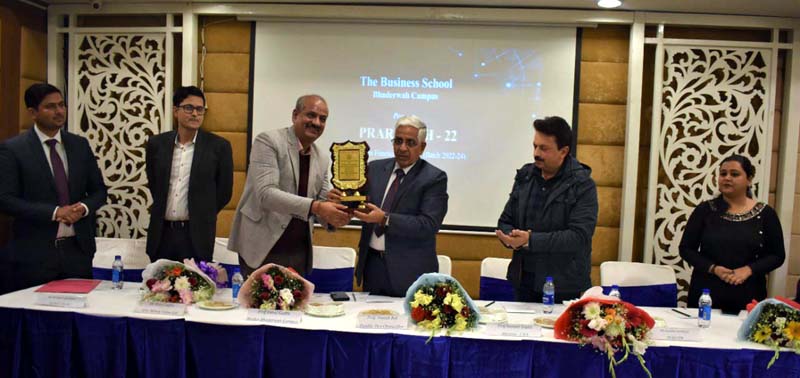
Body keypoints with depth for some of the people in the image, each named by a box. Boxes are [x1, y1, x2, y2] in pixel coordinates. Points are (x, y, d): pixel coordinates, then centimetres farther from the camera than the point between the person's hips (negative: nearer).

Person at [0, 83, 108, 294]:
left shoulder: (80, 145, 8)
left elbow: (99, 190, 12)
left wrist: (84, 207, -10)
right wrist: (55, 212, -18)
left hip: (78, 249, 3)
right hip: (34, 253, -3)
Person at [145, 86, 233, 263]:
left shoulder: (218, 146, -5)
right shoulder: (157, 144, 5)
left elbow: (224, 191, 2)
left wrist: (202, 216, 8)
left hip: (196, 236, -3)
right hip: (161, 233, 3)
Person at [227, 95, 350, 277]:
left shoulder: (322, 160, 8)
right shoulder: (268, 141, -10)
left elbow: (322, 203, 9)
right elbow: (265, 194, -22)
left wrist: (334, 215, -15)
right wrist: (314, 206, -31)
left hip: (299, 253, 6)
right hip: (263, 249, -6)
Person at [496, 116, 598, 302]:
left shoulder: (583, 185, -9)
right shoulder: (524, 176, 6)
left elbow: (579, 236, -18)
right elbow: (505, 221, 10)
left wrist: (531, 240, -25)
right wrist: (511, 238, -13)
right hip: (524, 280, 5)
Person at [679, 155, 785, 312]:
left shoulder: (765, 214, 1)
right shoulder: (704, 210, 0)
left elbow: (777, 255, 2)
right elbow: (685, 249, 0)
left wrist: (749, 270, -15)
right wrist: (713, 268, -14)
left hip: (747, 295, 0)